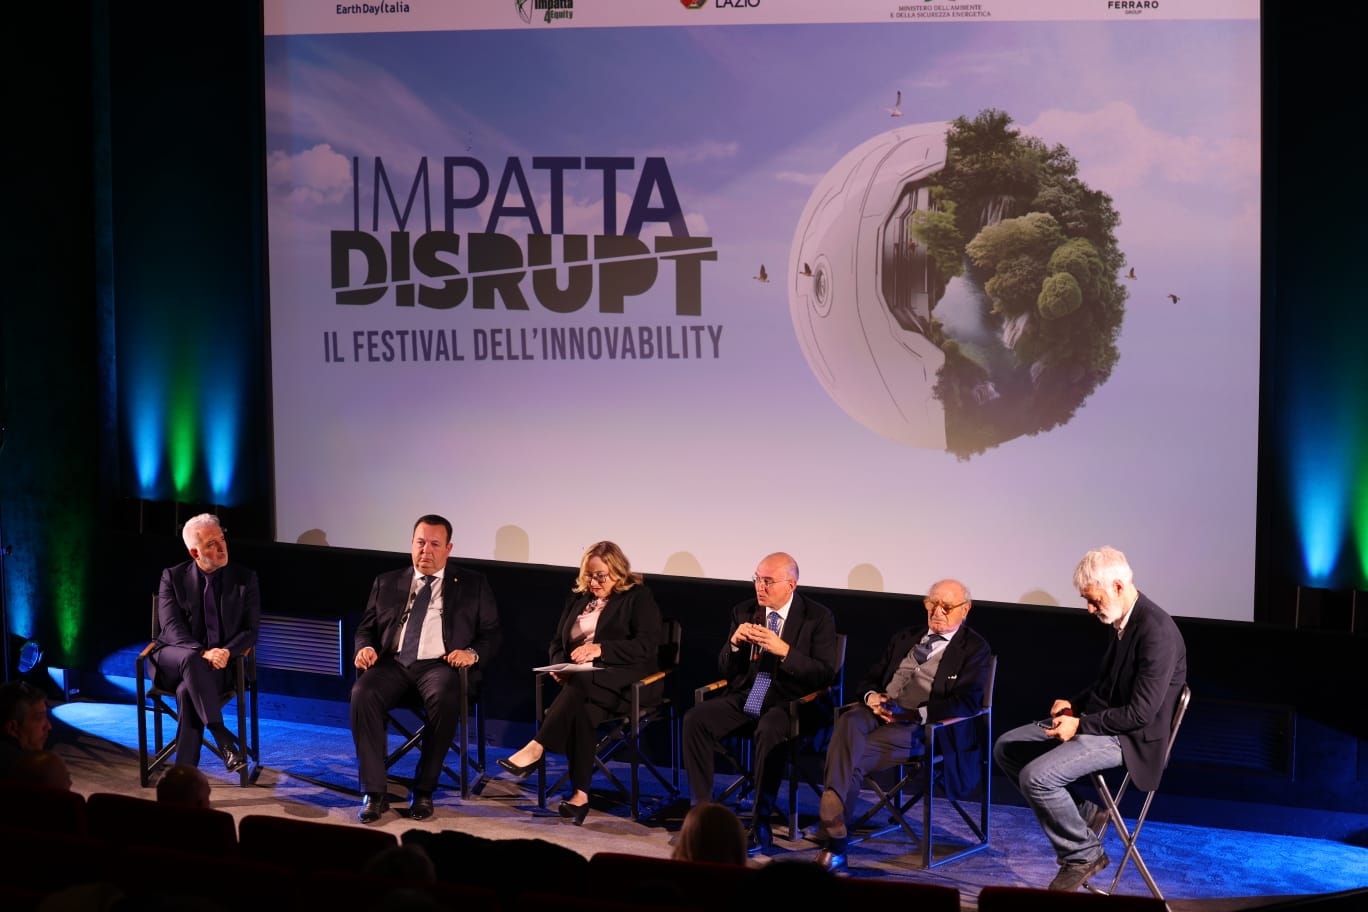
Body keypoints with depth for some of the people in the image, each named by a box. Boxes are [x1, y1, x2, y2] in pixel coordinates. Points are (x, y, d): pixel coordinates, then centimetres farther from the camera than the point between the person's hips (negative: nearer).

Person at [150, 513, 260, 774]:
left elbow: (251, 630, 2)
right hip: (176, 658, 0)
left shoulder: (245, 578, 4)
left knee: (188, 692, -34)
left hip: (222, 663, 0)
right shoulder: (173, 577, 2)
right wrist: (202, 653, -28)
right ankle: (223, 739, -41)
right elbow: (172, 628, -9)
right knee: (192, 661, -38)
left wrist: (226, 652, -20)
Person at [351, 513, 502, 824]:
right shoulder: (387, 583, 20)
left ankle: (424, 791, -23)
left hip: (440, 665, -2)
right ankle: (374, 793, -25)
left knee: (445, 698, -37)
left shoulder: (472, 585, 14)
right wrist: (365, 647, -3)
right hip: (393, 663, 2)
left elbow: (491, 633, 11)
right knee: (362, 694, -31)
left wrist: (472, 653, -11)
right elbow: (367, 627, 21)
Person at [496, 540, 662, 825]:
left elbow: (646, 646, -9)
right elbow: (557, 642, 23)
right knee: (580, 709, -34)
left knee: (581, 683, -39)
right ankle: (580, 794, -40)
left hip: (625, 682, -4)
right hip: (580, 682, 4)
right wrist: (560, 666, -2)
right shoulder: (577, 598, 22)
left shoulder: (639, 597, 4)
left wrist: (601, 649, -21)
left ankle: (536, 748, -42)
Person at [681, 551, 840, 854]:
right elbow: (725, 669, 12)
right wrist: (734, 642, -10)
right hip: (745, 698, 5)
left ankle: (761, 826, -30)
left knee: (769, 730, -39)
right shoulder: (744, 611, 10)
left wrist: (784, 651, -22)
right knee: (695, 719, -23)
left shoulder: (818, 617, -3)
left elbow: (826, 674, -11)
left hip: (790, 703, -5)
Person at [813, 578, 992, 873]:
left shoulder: (974, 649, 7)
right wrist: (871, 696, -1)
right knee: (848, 722, -33)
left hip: (921, 727, -5)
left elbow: (966, 703, -7)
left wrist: (915, 713, -18)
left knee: (852, 756, -31)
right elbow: (869, 679, 25)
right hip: (878, 713, 5)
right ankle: (834, 836, -38)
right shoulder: (905, 637, 26)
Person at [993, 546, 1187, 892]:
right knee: (1006, 747, 9)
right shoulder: (1124, 620, 5)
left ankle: (1083, 853, -3)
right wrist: (1074, 703, 3)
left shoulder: (1156, 632, -24)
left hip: (1130, 737, -10)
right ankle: (1081, 814, 13)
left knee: (1036, 776, -25)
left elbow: (1141, 712, -25)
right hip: (1098, 720, 10)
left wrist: (1081, 724, -20)